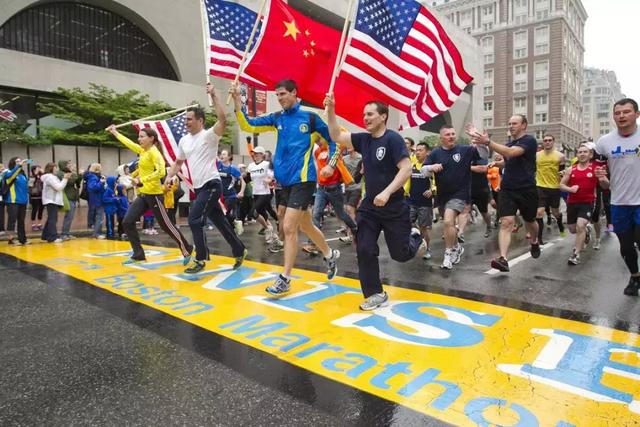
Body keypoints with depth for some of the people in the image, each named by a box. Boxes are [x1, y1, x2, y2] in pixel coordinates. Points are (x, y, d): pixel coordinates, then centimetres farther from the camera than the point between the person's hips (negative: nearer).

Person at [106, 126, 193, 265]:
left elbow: (161, 172, -28)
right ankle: (138, 255, 11)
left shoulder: (154, 152, -14)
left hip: (153, 194, -8)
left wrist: (141, 180, -26)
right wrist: (114, 132, 38)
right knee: (127, 222, 3)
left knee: (166, 225, -3)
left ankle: (187, 251, 11)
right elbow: (129, 143, 30)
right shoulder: (143, 151, 11)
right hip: (142, 194, 9)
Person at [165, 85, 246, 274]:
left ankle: (200, 259, 1)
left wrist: (213, 95, -23)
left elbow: (223, 119, -26)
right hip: (199, 187, 8)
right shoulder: (183, 140, 13)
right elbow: (178, 162, 25)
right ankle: (239, 251, 25)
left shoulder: (209, 135, -8)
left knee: (194, 220, -12)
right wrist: (169, 177, 10)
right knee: (220, 222, 12)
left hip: (211, 185, -7)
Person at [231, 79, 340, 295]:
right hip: (285, 180, 6)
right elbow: (248, 126, 1)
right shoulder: (276, 118, 9)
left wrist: (331, 164, -6)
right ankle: (330, 255, 40)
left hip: (303, 180, -6)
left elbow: (333, 139, 6)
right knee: (305, 225, 17)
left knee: (288, 227, -9)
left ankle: (285, 278, 2)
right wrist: (237, 100, -10)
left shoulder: (310, 117, -3)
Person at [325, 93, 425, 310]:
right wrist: (330, 111, -7)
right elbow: (336, 136, 6)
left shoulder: (393, 139, -14)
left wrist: (387, 193, -29)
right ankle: (375, 294, 14)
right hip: (369, 206, 5)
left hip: (394, 207, -5)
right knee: (364, 250, -2)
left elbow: (406, 169, -21)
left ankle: (415, 238, 42)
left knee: (400, 254, 7)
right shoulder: (363, 139, 5)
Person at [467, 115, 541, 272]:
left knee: (529, 221, 18)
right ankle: (503, 259, -23)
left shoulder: (529, 140, -10)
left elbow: (511, 153, -27)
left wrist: (487, 142, -35)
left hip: (526, 189, -4)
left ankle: (534, 242, 50)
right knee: (506, 222, -14)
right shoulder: (508, 143, 13)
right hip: (507, 189, 4)